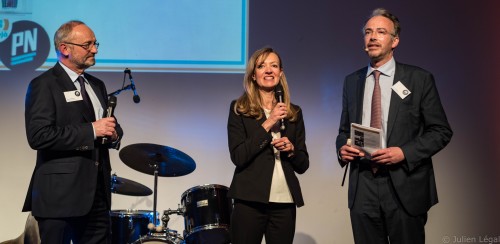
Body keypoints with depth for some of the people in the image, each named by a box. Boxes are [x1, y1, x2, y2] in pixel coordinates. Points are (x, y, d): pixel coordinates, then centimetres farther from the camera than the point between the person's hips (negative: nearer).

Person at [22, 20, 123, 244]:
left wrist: (113, 133, 3)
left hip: (97, 192, 7)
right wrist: (91, 131, -18)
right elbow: (38, 136, -18)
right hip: (59, 194, -7)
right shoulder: (43, 85, -6)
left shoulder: (97, 85, 18)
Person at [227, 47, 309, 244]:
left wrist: (291, 149, -9)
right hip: (250, 201, -3)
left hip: (285, 203, 3)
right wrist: (267, 124, -13)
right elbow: (238, 157, -10)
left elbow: (303, 165, 12)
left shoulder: (294, 112, 11)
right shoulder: (239, 109, 1)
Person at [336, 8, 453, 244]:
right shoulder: (352, 81, 11)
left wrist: (404, 152, -15)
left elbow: (441, 131, -1)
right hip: (362, 188, 3)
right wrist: (342, 149, -5)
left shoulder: (420, 79, -1)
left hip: (404, 187, -3)